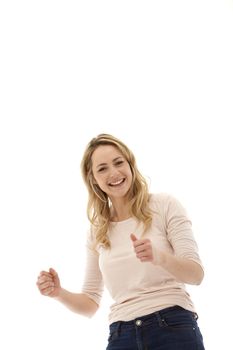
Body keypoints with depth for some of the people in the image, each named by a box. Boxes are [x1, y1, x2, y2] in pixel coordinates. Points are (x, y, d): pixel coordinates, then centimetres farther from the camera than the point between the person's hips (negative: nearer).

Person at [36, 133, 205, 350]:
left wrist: (159, 256, -26)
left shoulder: (164, 205, 0)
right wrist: (58, 292, -9)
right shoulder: (96, 231, 10)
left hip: (174, 329, -3)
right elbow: (90, 304, 12)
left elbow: (196, 274, -7)